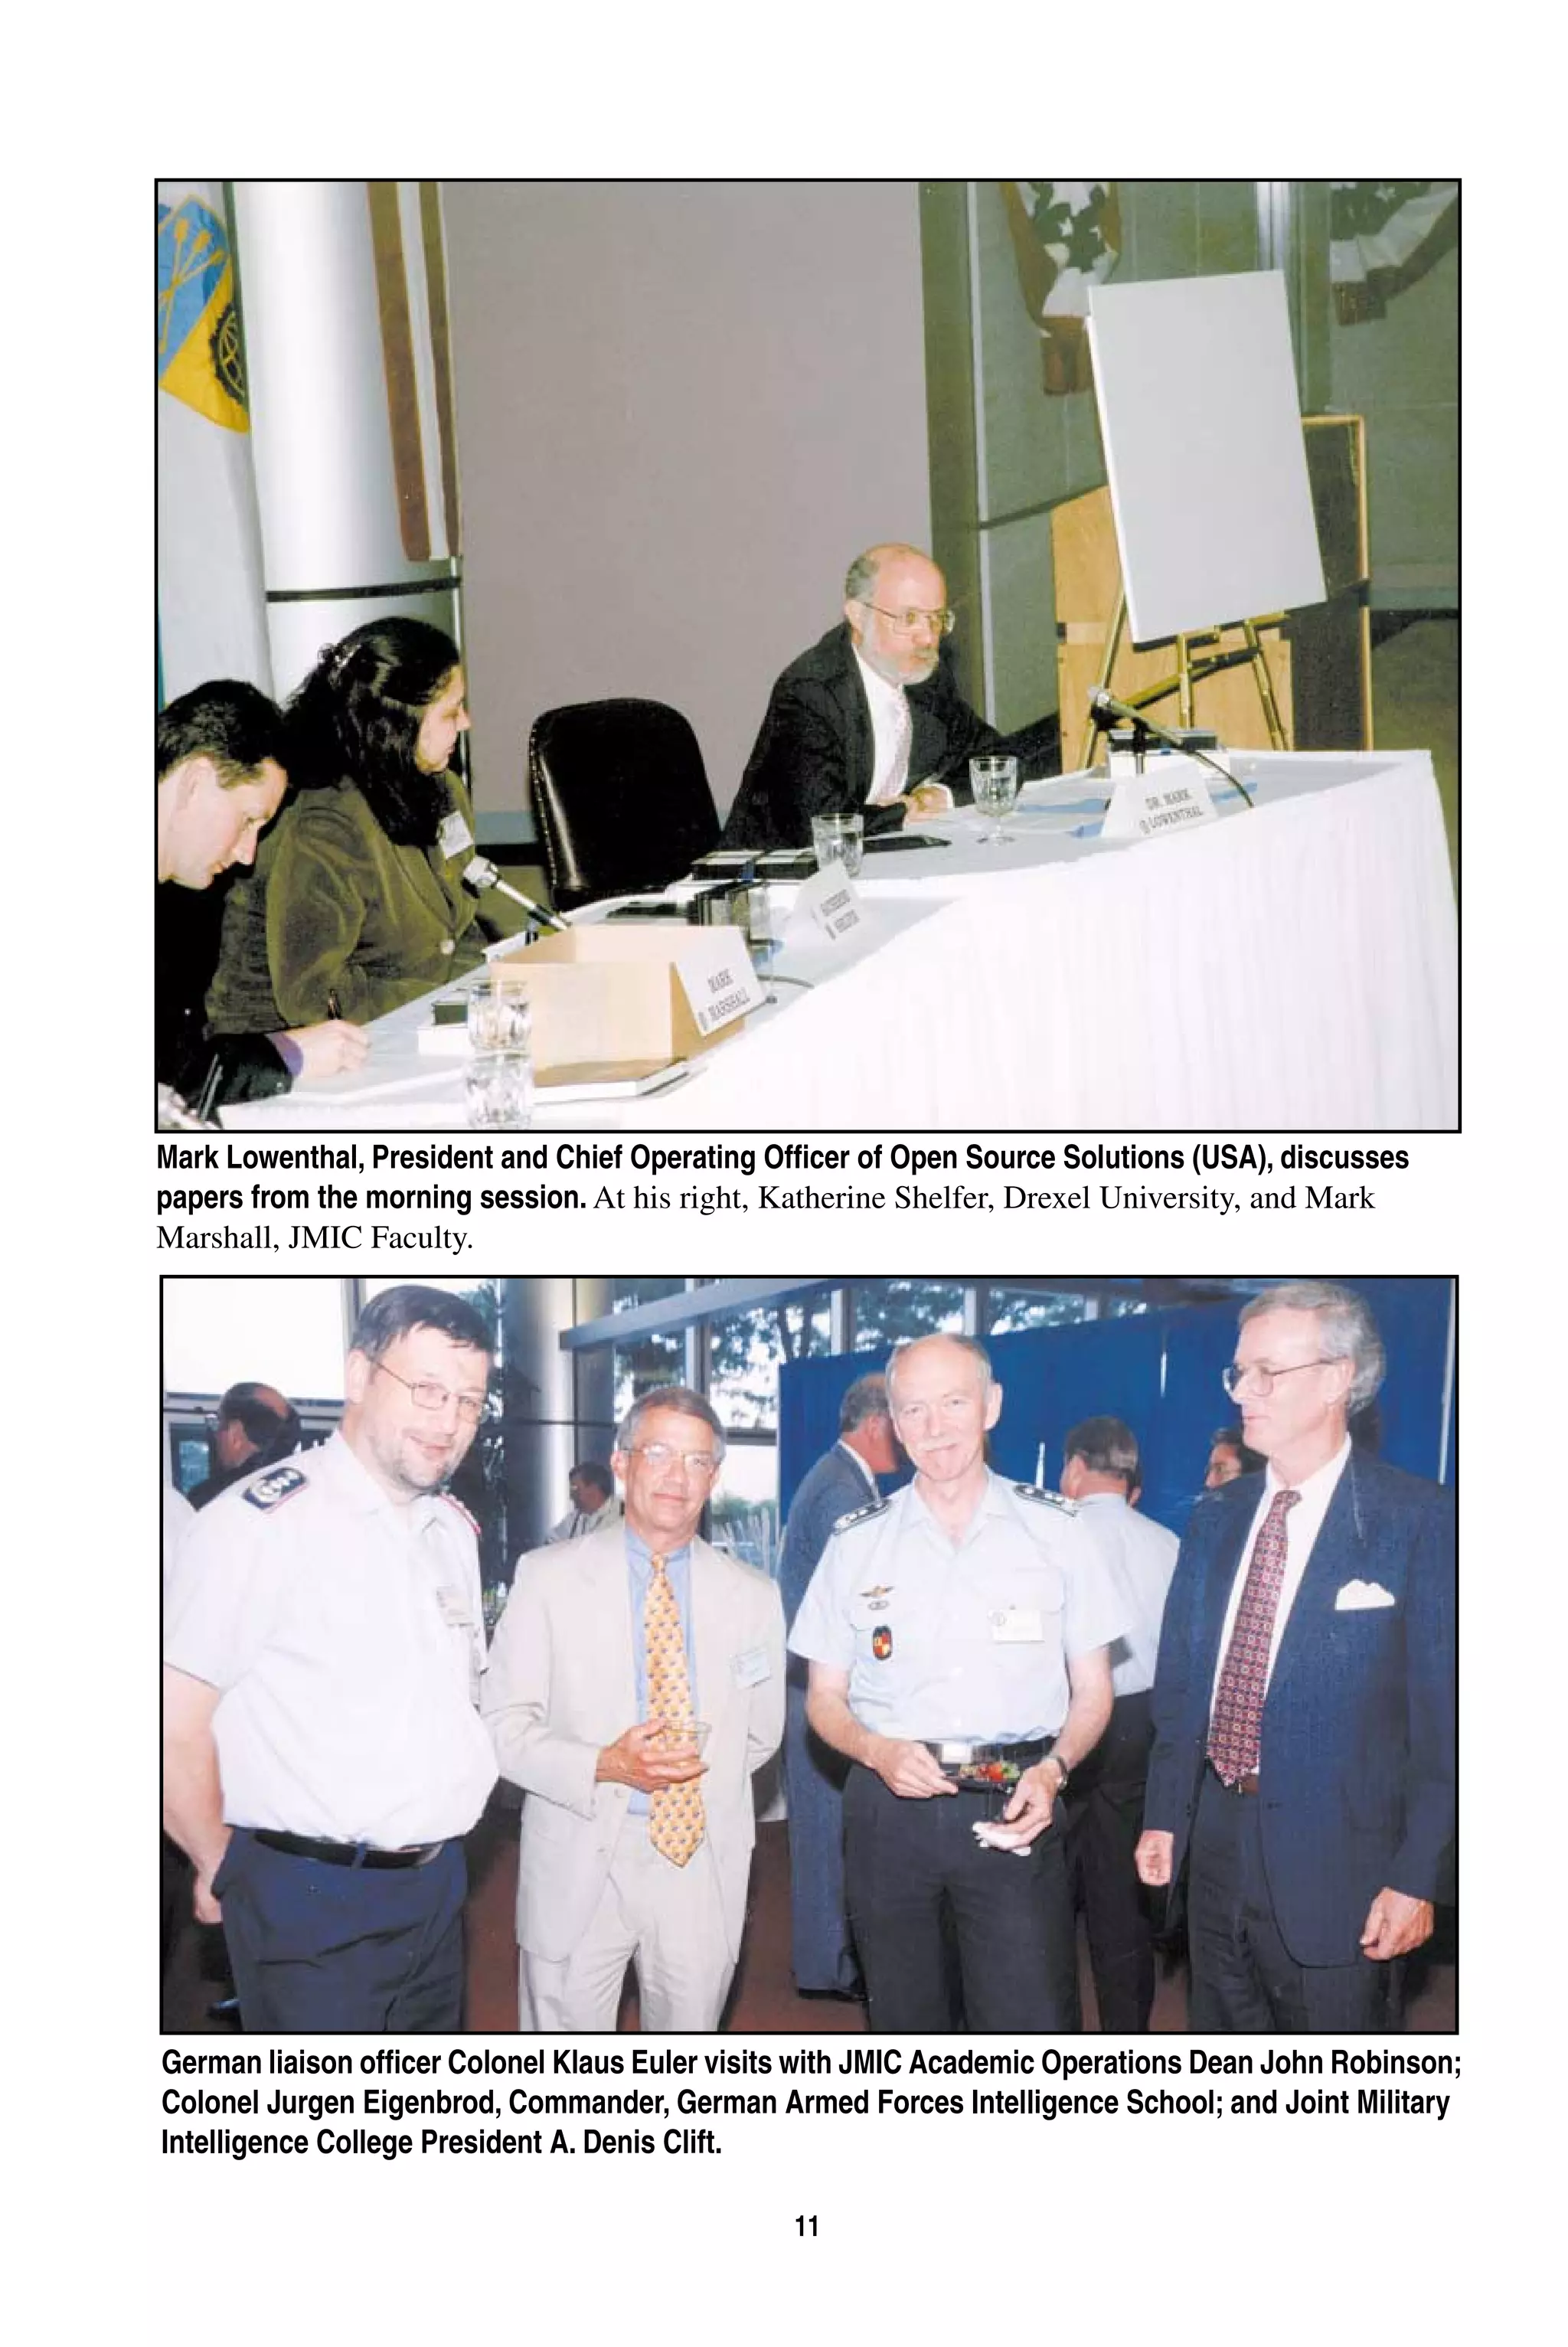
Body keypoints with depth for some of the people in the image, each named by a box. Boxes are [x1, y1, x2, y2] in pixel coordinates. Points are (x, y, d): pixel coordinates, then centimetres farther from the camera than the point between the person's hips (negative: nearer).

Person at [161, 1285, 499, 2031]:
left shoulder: (453, 1529, 10)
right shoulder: (261, 1522, -15)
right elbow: (173, 1725, -15)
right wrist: (225, 1871, -5)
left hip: (438, 1884, 7)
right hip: (313, 1906, -7)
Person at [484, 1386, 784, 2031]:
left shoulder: (753, 1597, 6)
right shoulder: (548, 1578, -1)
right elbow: (503, 1724, -3)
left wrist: (691, 1773, 5)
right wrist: (602, 1766, -17)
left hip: (703, 1870, 2)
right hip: (579, 1864, -2)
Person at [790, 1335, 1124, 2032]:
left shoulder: (1056, 1530, 4)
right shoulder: (857, 1543, 7)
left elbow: (1092, 1691, 8)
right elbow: (825, 1699, 12)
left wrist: (1053, 1770, -10)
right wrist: (879, 1751, -8)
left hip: (1014, 1814, -2)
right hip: (890, 1808, 2)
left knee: (1033, 2021, -10)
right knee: (904, 2022, 10)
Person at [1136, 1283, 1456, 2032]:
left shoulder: (1420, 1521, -11)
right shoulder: (1217, 1517, 8)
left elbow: (1444, 1716, -12)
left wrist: (1418, 1878, -14)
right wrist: (1164, 1816, 9)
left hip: (1336, 1864, -6)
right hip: (1217, 1850, 6)